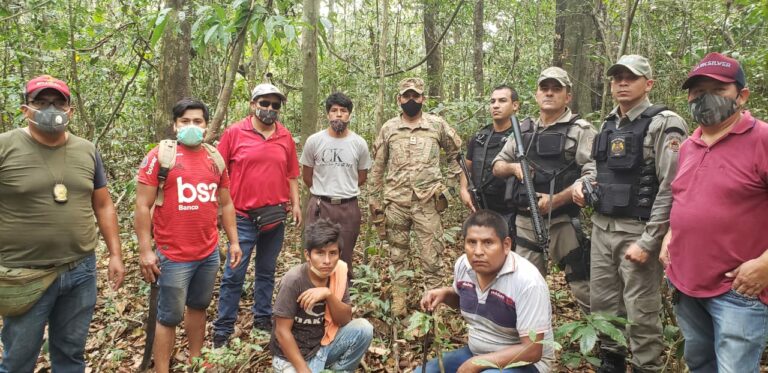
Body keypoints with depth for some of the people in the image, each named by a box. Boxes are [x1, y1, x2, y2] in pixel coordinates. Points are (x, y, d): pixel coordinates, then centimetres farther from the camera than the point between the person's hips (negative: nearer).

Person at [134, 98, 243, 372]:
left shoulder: (215, 158, 6)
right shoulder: (160, 156, -8)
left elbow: (226, 204, 13)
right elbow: (142, 207, -9)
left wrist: (234, 241, 10)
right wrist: (145, 250, -13)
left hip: (210, 253, 5)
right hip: (174, 256, -5)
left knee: (199, 307, 19)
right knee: (169, 317, 5)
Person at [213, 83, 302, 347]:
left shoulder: (285, 137, 6)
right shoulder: (234, 133, -3)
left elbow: (291, 174, 12)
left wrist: (295, 204, 9)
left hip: (275, 217, 3)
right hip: (243, 217, -3)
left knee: (266, 272, 15)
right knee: (234, 275, 1)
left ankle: (263, 320, 29)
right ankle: (223, 330, 12)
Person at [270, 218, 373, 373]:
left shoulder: (338, 272, -8)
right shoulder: (294, 280, -24)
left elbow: (346, 320, -8)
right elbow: (282, 332, -20)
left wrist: (328, 294, -25)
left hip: (323, 345, 5)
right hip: (292, 355, -5)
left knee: (363, 328, -14)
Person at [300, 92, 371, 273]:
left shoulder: (359, 143, -1)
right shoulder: (314, 141, -3)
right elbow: (306, 176, 8)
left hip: (348, 207, 1)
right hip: (320, 206, -1)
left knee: (345, 257, 12)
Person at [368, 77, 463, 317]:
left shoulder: (438, 125, 2)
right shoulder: (388, 128, 5)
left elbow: (457, 154, 11)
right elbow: (377, 167, 10)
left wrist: (448, 186, 5)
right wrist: (375, 199, 7)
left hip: (428, 201, -1)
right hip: (396, 202, 2)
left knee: (432, 255, 2)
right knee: (397, 255, 11)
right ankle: (398, 303, 23)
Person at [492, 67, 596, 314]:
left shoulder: (580, 130, -5)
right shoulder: (523, 130, 12)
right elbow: (497, 166, 17)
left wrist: (554, 201, -19)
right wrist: (514, 167, -5)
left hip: (563, 220, -5)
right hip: (525, 220, 5)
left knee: (582, 284, 2)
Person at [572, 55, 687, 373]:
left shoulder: (664, 125, -10)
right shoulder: (608, 124, 13)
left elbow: (670, 189, -17)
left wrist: (648, 241, -20)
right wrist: (582, 182, 5)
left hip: (636, 231, -7)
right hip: (601, 228, 7)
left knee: (641, 312, 2)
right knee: (602, 303, 16)